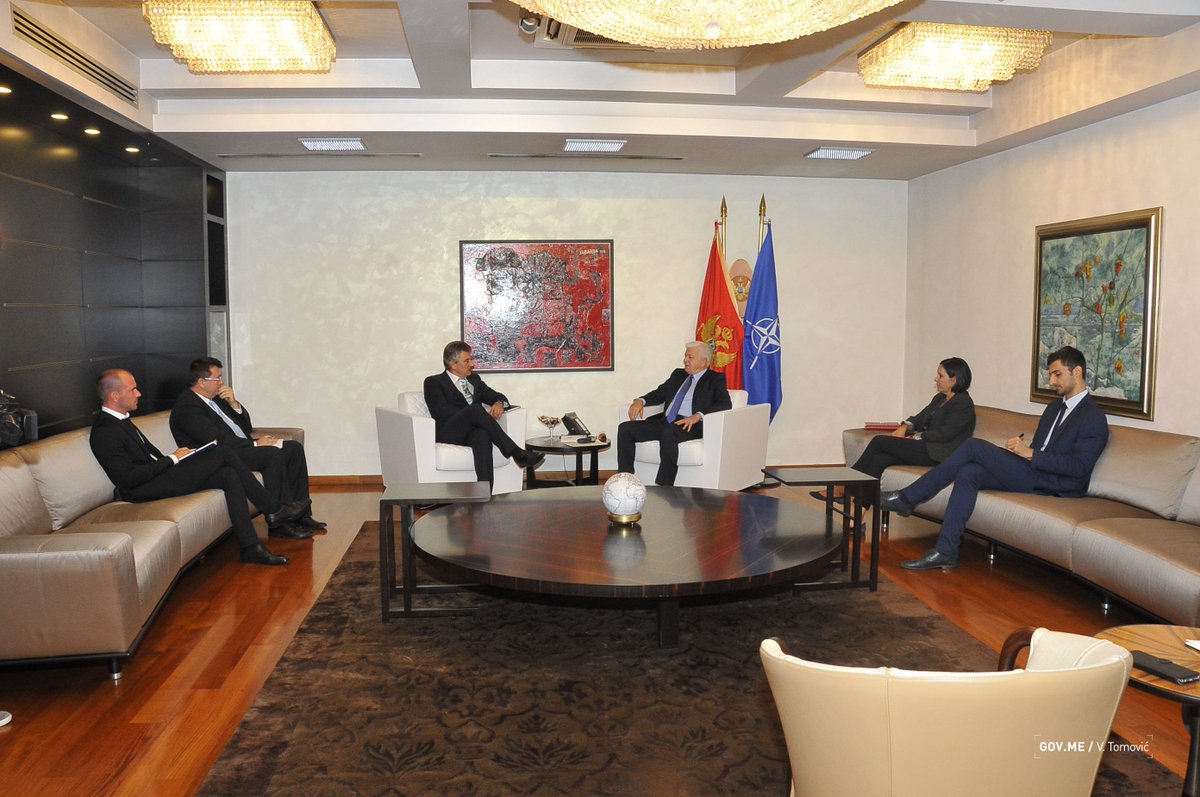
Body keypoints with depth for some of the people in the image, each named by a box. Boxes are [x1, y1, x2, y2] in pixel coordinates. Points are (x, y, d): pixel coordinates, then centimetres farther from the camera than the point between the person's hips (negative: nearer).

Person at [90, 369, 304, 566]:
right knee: (222, 452, -16)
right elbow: (128, 478, -21)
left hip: (158, 475, 10)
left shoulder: (120, 420, 17)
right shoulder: (104, 432, -16)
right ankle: (273, 510, -8)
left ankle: (251, 548, -8)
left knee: (229, 475, -9)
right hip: (147, 489, -10)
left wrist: (174, 459, 3)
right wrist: (172, 459, -14)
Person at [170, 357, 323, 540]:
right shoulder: (187, 406, -11)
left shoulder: (216, 398, 18)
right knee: (273, 455, -30)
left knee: (294, 448, -2)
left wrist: (234, 404, 0)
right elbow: (216, 439, -21)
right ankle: (280, 523, -26)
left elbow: (246, 426, 17)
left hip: (240, 447, 10)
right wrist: (254, 444, -18)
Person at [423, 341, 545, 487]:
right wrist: (482, 415, -16)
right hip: (448, 433, -3)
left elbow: (498, 396, 26)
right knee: (475, 409, -34)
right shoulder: (434, 382, 10)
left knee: (482, 434, -37)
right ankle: (517, 453, -36)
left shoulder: (474, 379, 28)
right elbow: (442, 411, -7)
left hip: (473, 431, 4)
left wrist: (499, 403, -2)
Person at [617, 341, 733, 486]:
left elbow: (726, 404, -8)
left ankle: (664, 487, -36)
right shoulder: (678, 374, 26)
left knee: (668, 432, -40)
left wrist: (698, 416, -23)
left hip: (690, 425, -7)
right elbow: (659, 394, 29)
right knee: (625, 428, -12)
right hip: (664, 422, 7)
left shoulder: (715, 379, 7)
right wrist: (640, 401, 6)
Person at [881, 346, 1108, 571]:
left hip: (1050, 484, -8)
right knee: (968, 472, -17)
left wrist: (1030, 453, -16)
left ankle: (907, 497, -10)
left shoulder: (1093, 417, -5)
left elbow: (1079, 466, -16)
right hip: (1031, 473, 8)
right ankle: (945, 551, -21)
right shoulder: (1054, 408, 23)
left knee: (974, 446, -16)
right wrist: (1020, 449, 0)